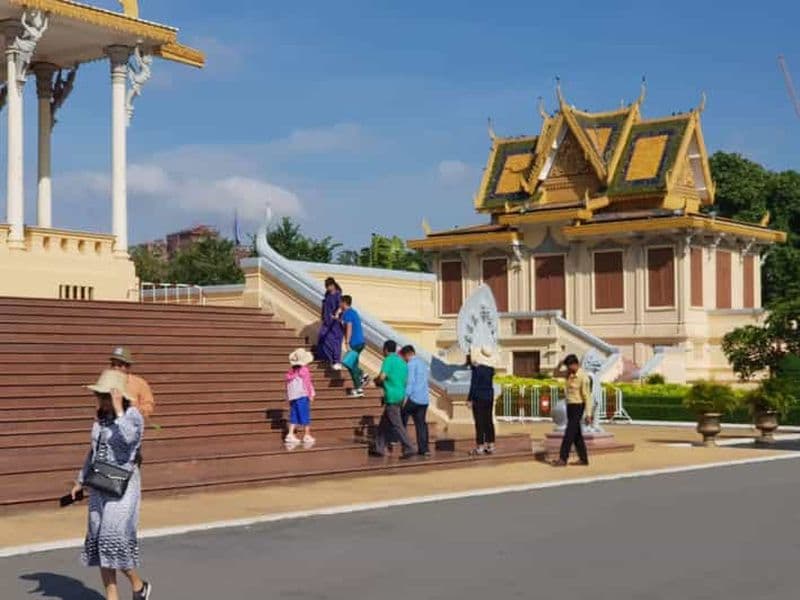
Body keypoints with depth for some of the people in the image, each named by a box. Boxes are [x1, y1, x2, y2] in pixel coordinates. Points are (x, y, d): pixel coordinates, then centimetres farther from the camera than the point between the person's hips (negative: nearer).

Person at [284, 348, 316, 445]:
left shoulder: (291, 371, 5)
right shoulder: (304, 370, -12)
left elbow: (287, 384, 10)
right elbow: (308, 383, -11)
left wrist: (288, 396, 17)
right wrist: (311, 394, -1)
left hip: (292, 396, 6)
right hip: (302, 395, -6)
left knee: (294, 415, 10)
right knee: (305, 415, 3)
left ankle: (290, 434, 3)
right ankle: (307, 435, 7)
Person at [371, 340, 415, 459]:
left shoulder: (388, 360, -9)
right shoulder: (402, 362, 16)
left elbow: (382, 376, -19)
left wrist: (376, 381, 4)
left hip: (392, 397, -9)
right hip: (401, 396, 9)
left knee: (397, 425, -8)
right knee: (384, 423, 15)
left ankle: (409, 449, -12)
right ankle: (380, 448, 17)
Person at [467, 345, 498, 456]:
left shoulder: (477, 369, -16)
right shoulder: (490, 369, 4)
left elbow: (473, 385, -16)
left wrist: (470, 399, -10)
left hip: (479, 397, -7)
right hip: (489, 396, 7)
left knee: (480, 423, -4)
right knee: (489, 421, 11)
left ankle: (479, 447, -3)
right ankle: (490, 446, 13)